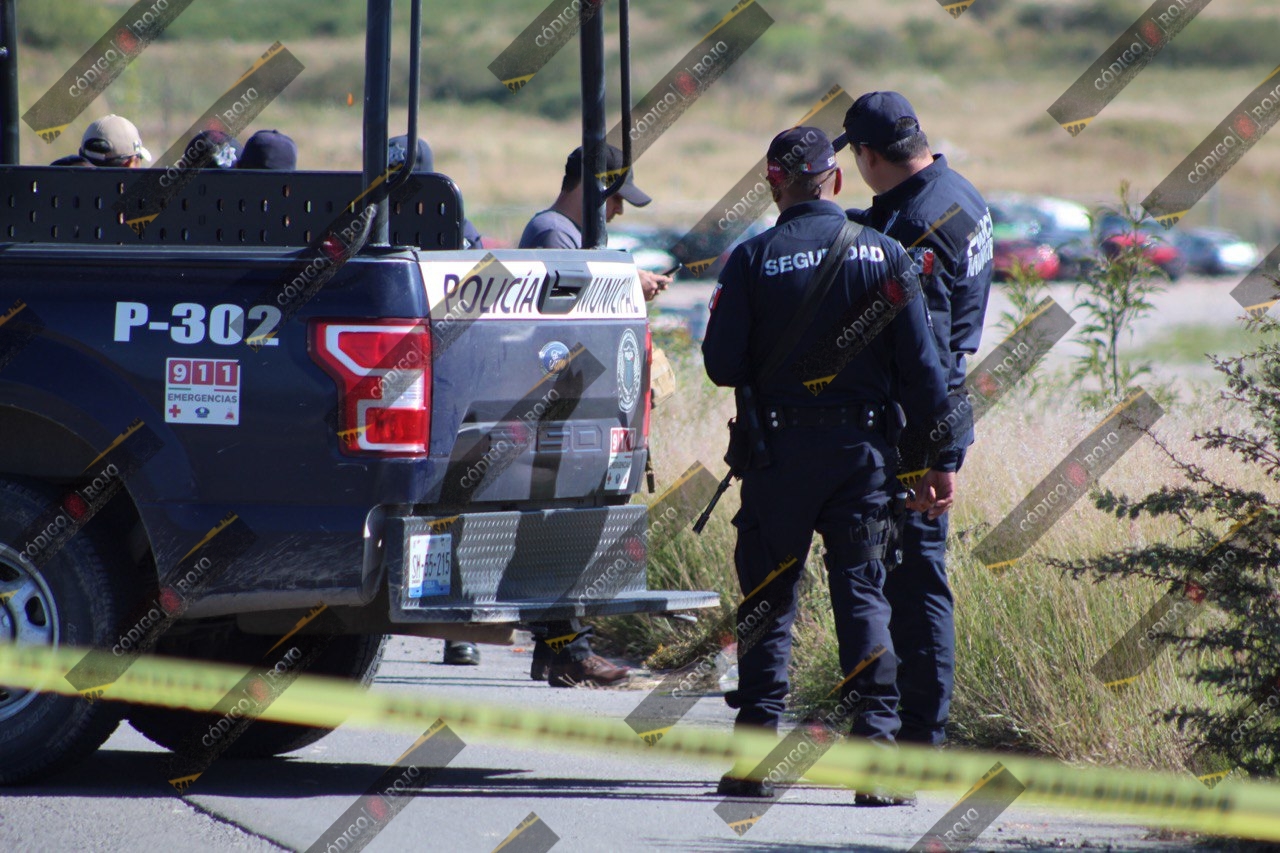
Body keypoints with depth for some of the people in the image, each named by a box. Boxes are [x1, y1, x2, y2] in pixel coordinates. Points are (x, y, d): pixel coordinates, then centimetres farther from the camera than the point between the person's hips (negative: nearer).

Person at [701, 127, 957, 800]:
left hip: (780, 449, -1)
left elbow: (721, 364, -8)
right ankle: (874, 742, -3)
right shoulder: (883, 253, 0)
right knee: (863, 594, 4)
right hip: (863, 449, 1)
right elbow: (921, 365, -2)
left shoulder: (753, 259, -6)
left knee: (768, 595, 7)